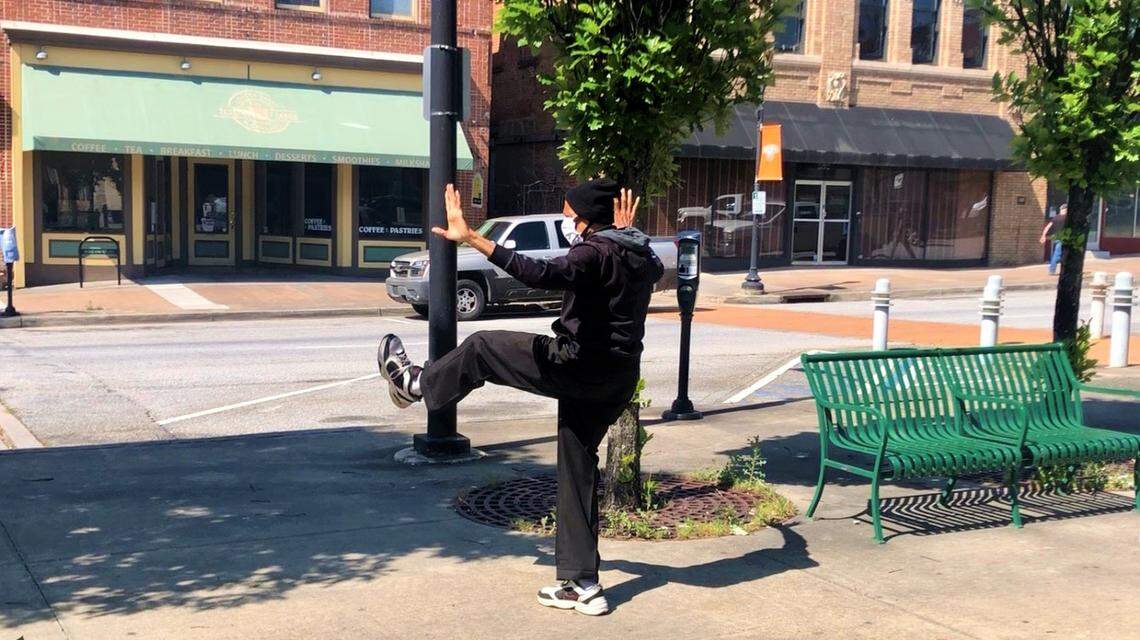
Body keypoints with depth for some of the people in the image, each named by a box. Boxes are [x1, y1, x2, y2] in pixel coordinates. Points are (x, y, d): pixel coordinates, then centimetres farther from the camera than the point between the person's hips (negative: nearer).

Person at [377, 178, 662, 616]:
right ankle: (581, 584, 17)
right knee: (577, 471, 15)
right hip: (617, 382, 9)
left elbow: (541, 274, -36)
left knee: (483, 347, 8)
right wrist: (626, 231, 42)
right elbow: (656, 270, 39)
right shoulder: (641, 258, 12)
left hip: (578, 366, -9)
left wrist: (472, 239, -39)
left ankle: (417, 384, 33)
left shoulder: (596, 254, -16)